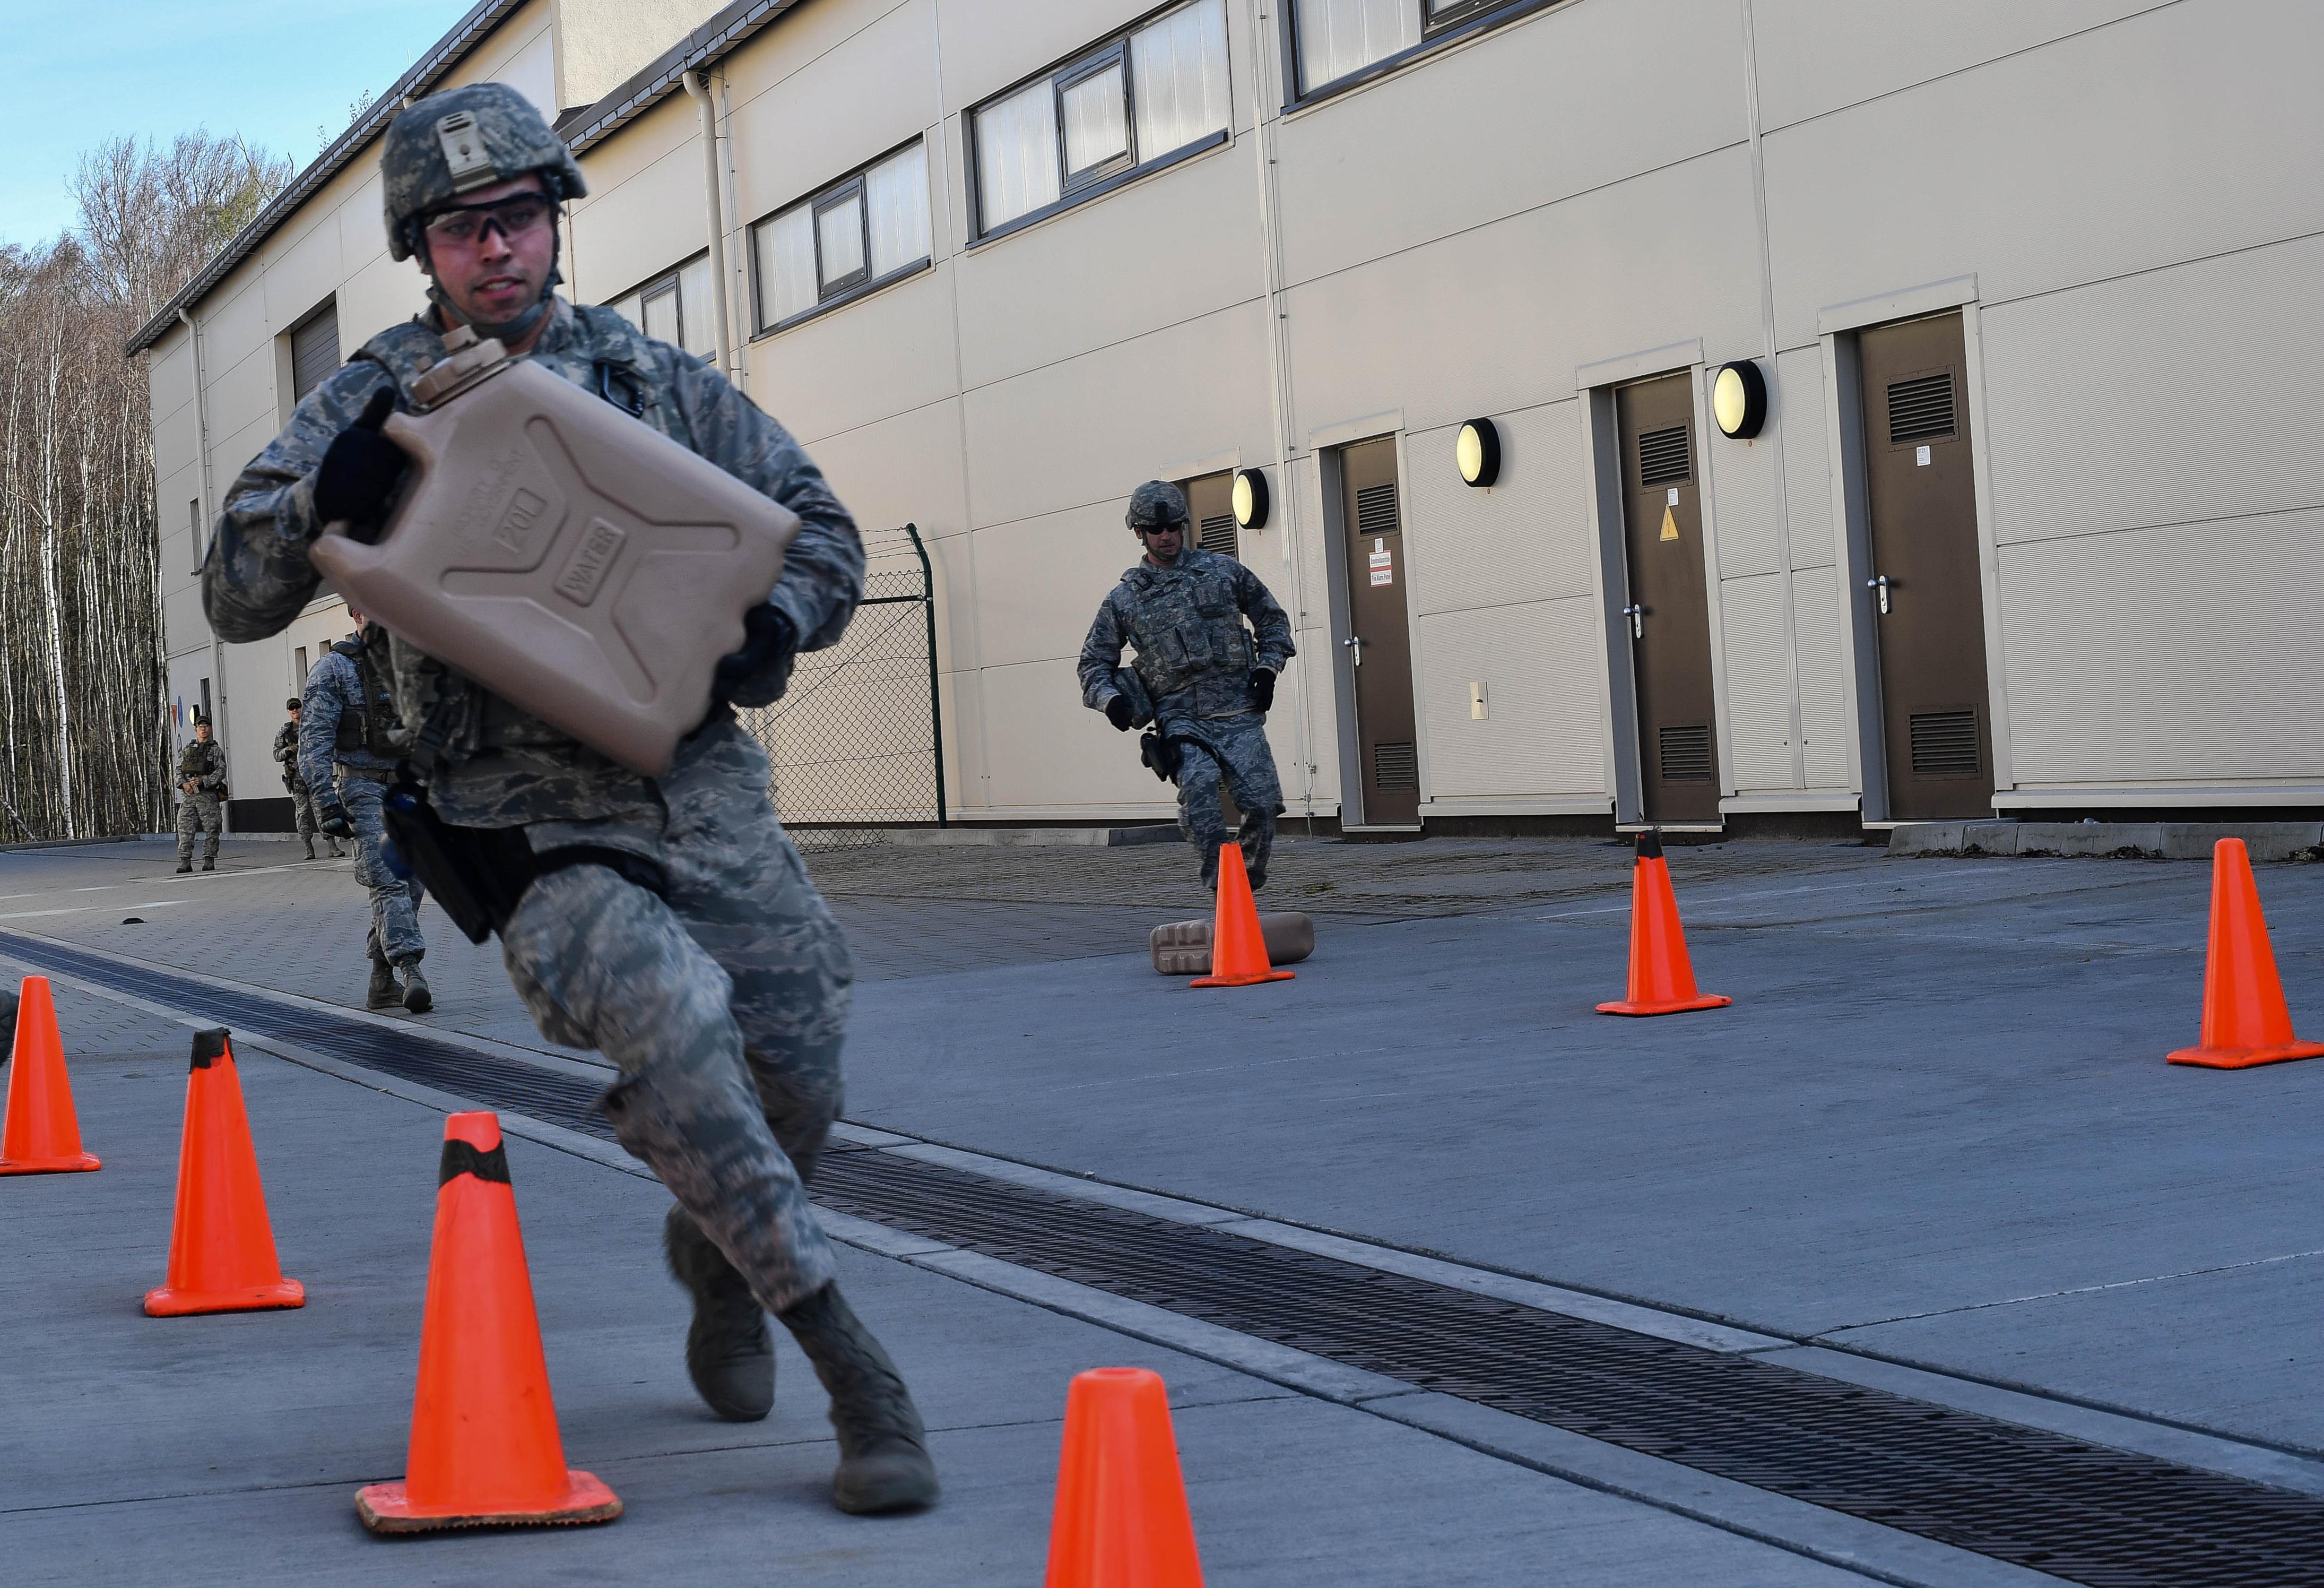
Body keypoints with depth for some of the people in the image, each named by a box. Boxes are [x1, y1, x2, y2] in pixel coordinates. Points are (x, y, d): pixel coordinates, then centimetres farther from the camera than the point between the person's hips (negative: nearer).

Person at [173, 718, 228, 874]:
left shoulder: (216, 750, 6)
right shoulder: (187, 750, 17)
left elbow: (221, 772, -4)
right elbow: (179, 770, 12)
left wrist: (203, 780, -16)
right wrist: (184, 784, -8)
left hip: (208, 795, -2)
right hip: (188, 795, 2)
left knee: (211, 829, -2)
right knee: (185, 828, -6)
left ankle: (209, 861, 6)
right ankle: (185, 861, -6)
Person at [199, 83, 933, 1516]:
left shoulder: (656, 380, 10)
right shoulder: (377, 403, 4)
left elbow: (824, 533, 15)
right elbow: (236, 599, 0)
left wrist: (774, 625, -7)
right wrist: (337, 490, -19)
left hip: (701, 783, 4)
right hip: (526, 811, -4)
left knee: (798, 1084, 3)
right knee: (669, 1013, -31)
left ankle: (716, 1259, 40)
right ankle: (849, 1364, -21)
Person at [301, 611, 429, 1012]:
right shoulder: (334, 668, -4)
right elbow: (314, 741, -9)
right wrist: (325, 802, -18)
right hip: (363, 789, -6)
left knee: (408, 887, 5)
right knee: (388, 883, -18)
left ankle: (382, 982, 13)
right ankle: (412, 973, -29)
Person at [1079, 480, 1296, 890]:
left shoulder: (1222, 570, 11)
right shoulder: (1124, 599, 10)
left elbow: (1272, 618, 21)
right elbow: (1094, 661, 16)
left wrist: (1268, 668, 6)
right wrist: (1110, 698, -5)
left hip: (1239, 714, 1)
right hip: (1181, 717, -1)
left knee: (1262, 803, -12)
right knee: (1198, 782, -30)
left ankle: (1250, 882, 9)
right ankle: (1218, 871, -24)